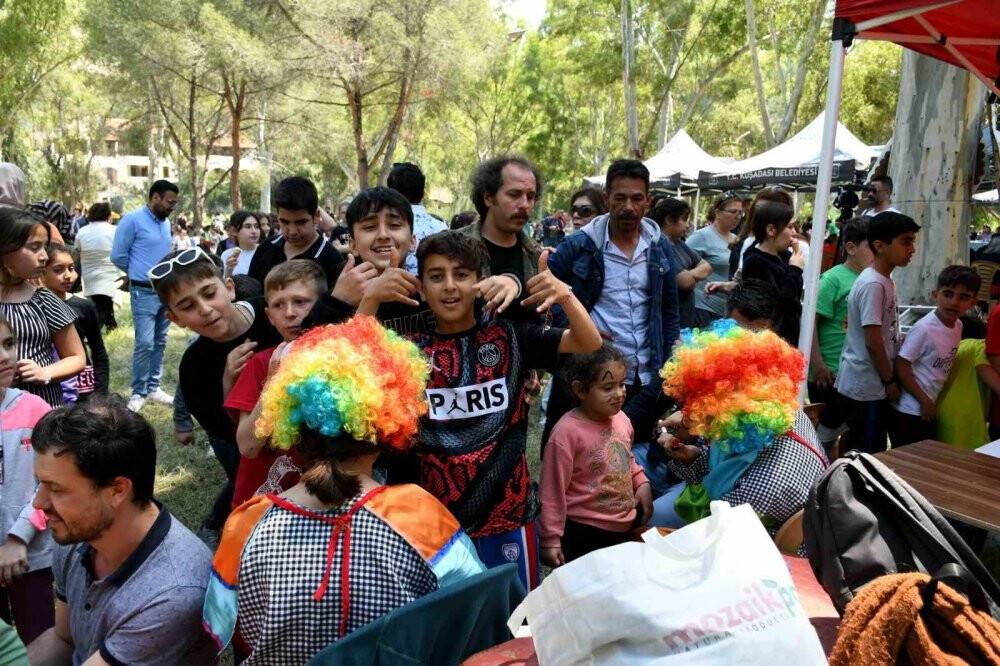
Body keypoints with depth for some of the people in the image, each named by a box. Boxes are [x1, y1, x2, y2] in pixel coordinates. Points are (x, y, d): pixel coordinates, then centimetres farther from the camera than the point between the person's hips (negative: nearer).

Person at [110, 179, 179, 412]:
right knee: (145, 343, -9)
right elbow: (117, 256, -6)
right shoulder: (132, 220, -10)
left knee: (160, 342, 11)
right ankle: (138, 393, 4)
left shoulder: (166, 222, 10)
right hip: (144, 292, -7)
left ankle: (153, 387, 21)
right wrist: (138, 272, 7)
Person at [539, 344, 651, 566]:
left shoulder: (621, 419, 0)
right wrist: (551, 540, -14)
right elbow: (553, 490, -17)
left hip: (628, 527, 7)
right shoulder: (567, 432, -22)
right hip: (586, 534, -7)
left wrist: (642, 484, 3)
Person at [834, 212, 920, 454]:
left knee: (873, 455, 17)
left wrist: (889, 378, 12)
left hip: (873, 384, 9)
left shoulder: (885, 280, 10)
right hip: (866, 386, -9)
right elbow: (873, 342, -20)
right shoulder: (873, 284, -19)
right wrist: (890, 381, -11)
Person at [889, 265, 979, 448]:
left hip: (929, 410, 8)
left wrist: (931, 402, 11)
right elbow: (901, 366, -18)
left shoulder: (958, 326, 3)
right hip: (908, 412, -8)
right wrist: (924, 401, -14)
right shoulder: (924, 328, -20)